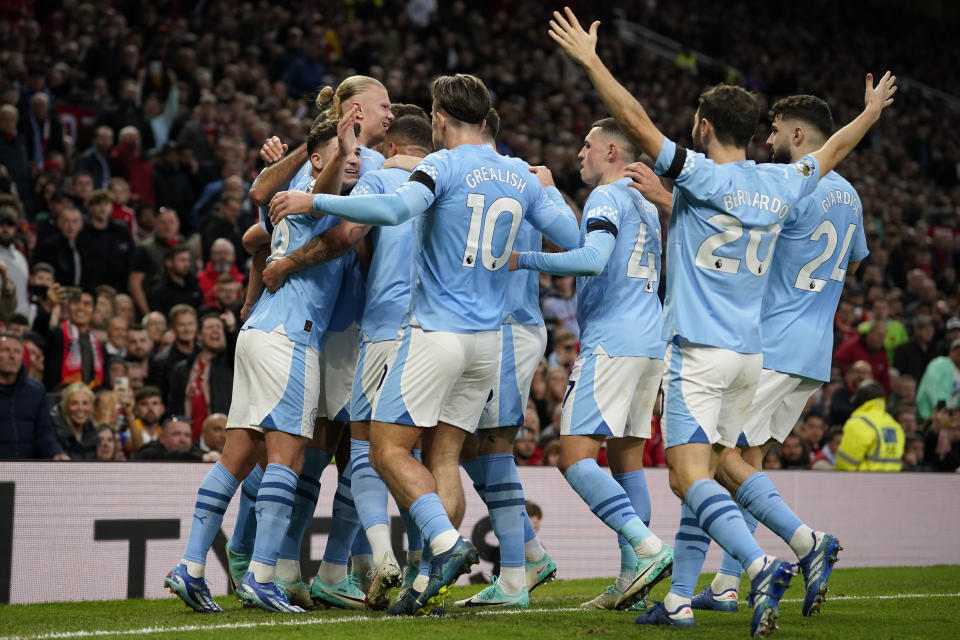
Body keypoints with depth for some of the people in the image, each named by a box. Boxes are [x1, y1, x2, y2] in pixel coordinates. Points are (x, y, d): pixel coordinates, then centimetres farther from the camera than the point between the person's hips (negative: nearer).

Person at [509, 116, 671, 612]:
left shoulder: (607, 197, -7)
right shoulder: (646, 205, 21)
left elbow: (593, 259, -23)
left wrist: (523, 260, -17)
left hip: (611, 344, -9)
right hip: (650, 345, 10)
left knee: (575, 456, -13)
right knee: (626, 459, 10)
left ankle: (648, 548, -23)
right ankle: (632, 580, 6)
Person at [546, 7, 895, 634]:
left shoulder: (702, 176, -10)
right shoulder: (780, 185, 9)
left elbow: (637, 121, -13)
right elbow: (833, 149, 27)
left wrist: (589, 59, -4)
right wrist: (872, 112, 45)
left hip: (700, 349, -7)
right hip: (750, 353, 7)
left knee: (690, 476, -13)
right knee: (706, 474, 12)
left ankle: (762, 565, -33)